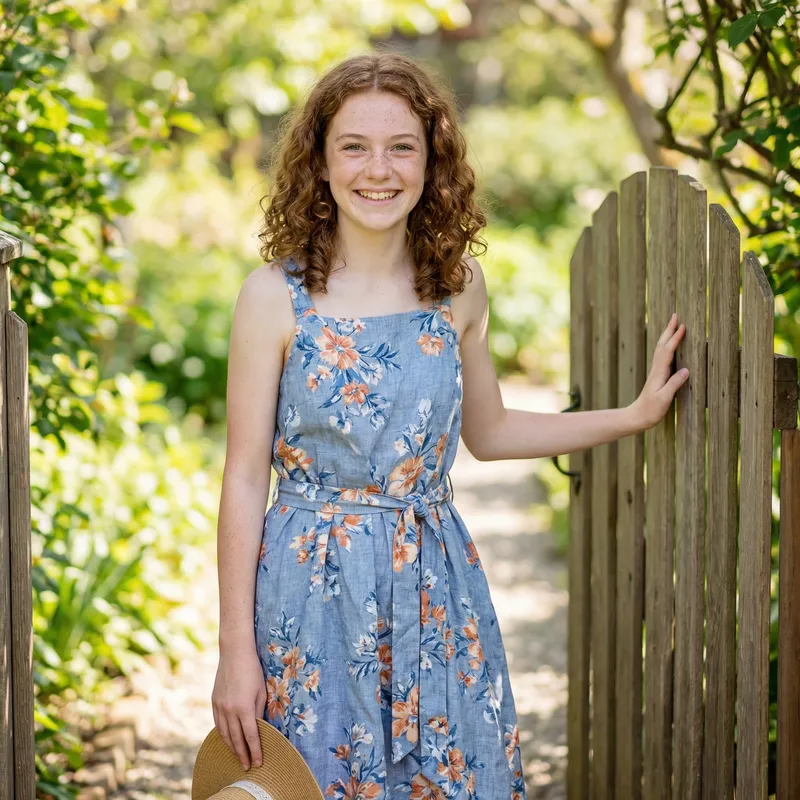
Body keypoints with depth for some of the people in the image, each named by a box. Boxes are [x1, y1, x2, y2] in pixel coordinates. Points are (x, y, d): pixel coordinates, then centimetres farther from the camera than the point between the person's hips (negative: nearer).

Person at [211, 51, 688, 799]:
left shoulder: (458, 286, 1)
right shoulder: (277, 296, -10)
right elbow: (244, 478, -7)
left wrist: (636, 414, 14)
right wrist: (236, 650, -7)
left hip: (435, 589, 3)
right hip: (313, 591, -3)